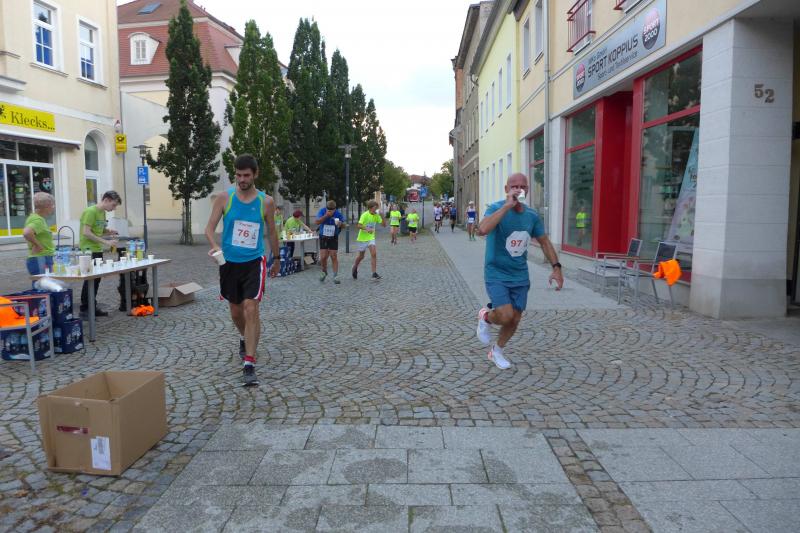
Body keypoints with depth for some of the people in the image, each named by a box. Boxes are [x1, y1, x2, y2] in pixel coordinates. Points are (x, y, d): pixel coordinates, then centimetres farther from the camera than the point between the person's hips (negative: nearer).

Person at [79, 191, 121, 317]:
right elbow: (86, 232, -21)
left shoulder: (102, 212, 13)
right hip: (88, 250, -9)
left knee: (96, 279, 11)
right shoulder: (90, 211, -14)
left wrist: (108, 231, 0)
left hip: (97, 250, 9)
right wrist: (106, 242, -22)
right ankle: (84, 309, 1)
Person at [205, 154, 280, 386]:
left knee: (251, 309, -15)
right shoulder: (224, 198, -3)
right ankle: (245, 339, 48)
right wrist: (214, 246, -26)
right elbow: (210, 228, -5)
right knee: (236, 312, 15)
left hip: (254, 262, -2)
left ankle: (249, 365, -11)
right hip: (229, 262, 2)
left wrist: (276, 259, 18)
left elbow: (271, 232, 10)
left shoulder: (266, 201, -3)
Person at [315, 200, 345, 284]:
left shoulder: (338, 214, -11)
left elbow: (343, 225, 0)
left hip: (333, 238, 0)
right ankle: (324, 272, 24)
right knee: (323, 257, -3)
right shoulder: (322, 211, -12)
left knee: (334, 257, -4)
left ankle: (335, 276, 3)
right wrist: (326, 215, -32)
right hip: (323, 237, 1)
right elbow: (316, 222, -22)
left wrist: (340, 224, -24)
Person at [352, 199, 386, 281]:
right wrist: (367, 229, -38)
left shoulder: (376, 215, -1)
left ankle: (374, 274, -15)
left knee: (374, 253, -16)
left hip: (371, 237, 3)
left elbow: (384, 225, -2)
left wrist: (382, 216, -16)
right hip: (363, 238, -3)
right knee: (361, 256, 9)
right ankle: (355, 267, 40)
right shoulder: (365, 215, -16)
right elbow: (359, 226, -23)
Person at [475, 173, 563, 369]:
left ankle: (496, 351, 34)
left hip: (520, 277, 5)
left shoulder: (532, 215, 1)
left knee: (514, 320, 9)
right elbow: (482, 230, -36)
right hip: (496, 274, -5)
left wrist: (556, 267, 4)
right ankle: (485, 316, 17)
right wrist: (507, 206, -33)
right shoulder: (496, 208, -16)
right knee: (506, 316, -18)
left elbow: (544, 241, 13)